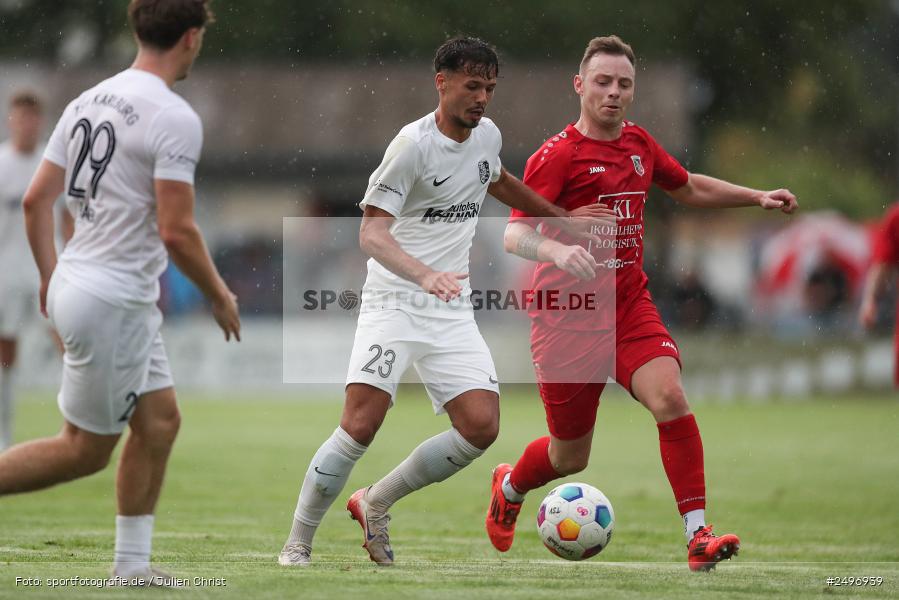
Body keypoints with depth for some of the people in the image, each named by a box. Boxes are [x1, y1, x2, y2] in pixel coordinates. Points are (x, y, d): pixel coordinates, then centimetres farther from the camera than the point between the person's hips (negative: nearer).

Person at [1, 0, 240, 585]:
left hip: (73, 285, 9)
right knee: (85, 450, 1)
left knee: (160, 421, 14)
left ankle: (133, 565, 18)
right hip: (113, 301, -9)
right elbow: (176, 231, -19)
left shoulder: (88, 101, 9)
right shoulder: (174, 118, -16)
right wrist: (221, 296, -4)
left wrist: (50, 278, 22)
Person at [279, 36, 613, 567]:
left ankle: (377, 503, 10)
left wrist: (564, 220, 36)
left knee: (482, 425, -10)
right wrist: (424, 274, -37)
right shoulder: (414, 144, -14)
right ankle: (298, 543, -3)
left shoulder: (487, 135, 8)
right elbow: (372, 232, -20)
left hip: (453, 311, 6)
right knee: (361, 425, -19)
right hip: (393, 302, -6)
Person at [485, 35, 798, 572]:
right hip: (568, 319, -4)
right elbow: (515, 235, -20)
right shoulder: (558, 155, -12)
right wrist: (557, 250, -40)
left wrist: (758, 197, 20)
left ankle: (698, 535, -24)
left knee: (669, 396, -23)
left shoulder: (639, 143, 7)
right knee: (570, 457, 7)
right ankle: (509, 488, 42)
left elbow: (688, 188, 28)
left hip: (630, 306, 4)